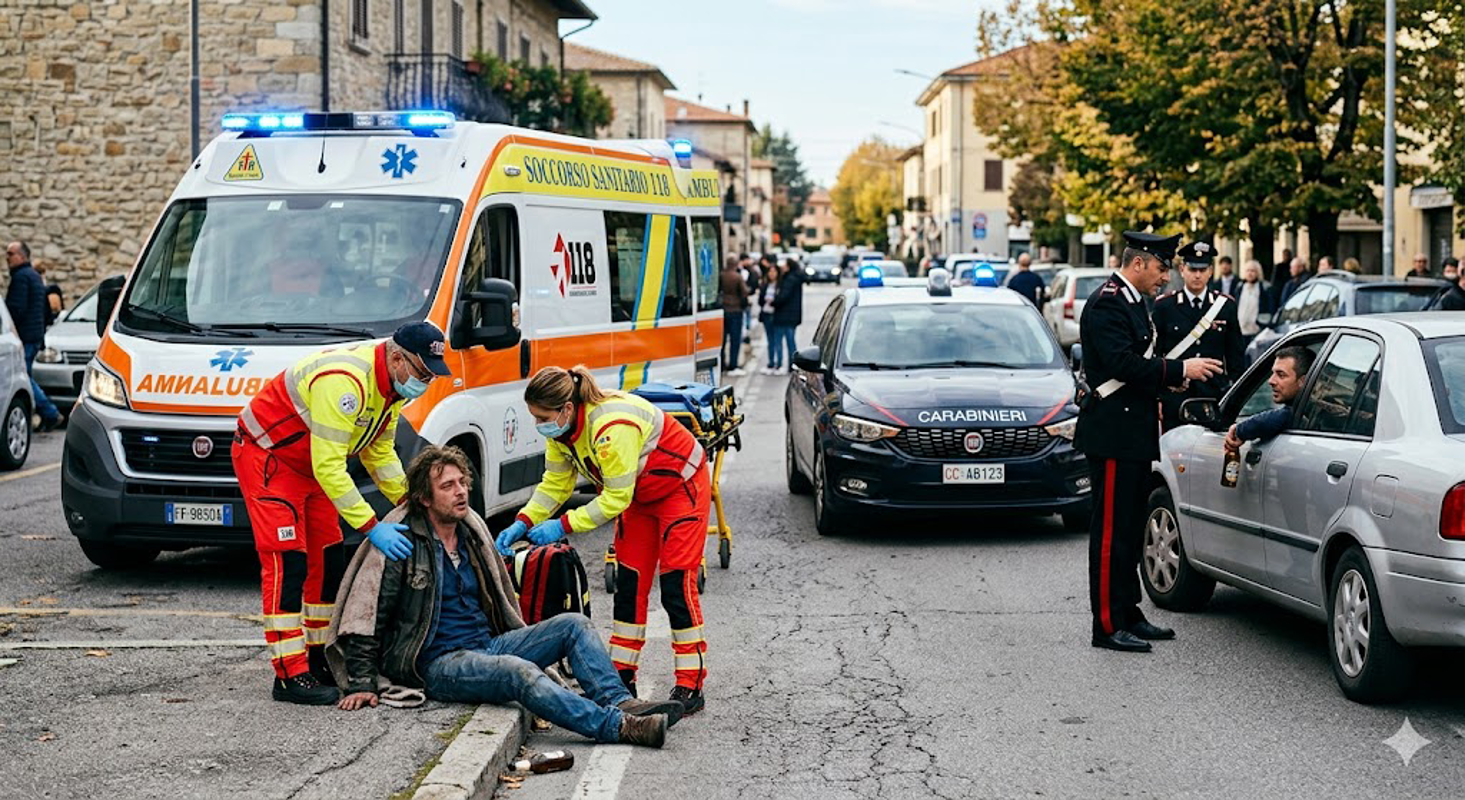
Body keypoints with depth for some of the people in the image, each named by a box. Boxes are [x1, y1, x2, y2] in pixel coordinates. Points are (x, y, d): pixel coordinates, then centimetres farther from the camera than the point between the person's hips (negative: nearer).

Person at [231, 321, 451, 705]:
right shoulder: (345, 381, -34)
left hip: (310, 465, 10)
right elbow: (329, 466, -35)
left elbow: (379, 451, 10)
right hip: (265, 455, -10)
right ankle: (290, 676, -15)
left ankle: (320, 657, 18)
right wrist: (372, 527, -34)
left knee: (328, 561, 9)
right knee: (287, 564, -15)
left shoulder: (391, 383, -3)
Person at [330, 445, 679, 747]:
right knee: (520, 672, -35)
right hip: (440, 664, -8)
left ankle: (620, 702, -31)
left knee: (574, 625, -10)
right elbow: (365, 614, -7)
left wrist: (531, 644, 21)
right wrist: (363, 683, -11)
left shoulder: (472, 532, 15)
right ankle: (618, 727, -47)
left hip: (488, 646, 8)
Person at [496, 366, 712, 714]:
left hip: (682, 487, -8)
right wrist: (523, 522, -15)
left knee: (676, 585, -11)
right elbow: (555, 483, -1)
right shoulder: (562, 427, -11)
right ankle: (622, 679, 10)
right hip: (639, 495, 8)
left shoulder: (611, 426, -38)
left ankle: (690, 687, -7)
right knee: (629, 584, 5)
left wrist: (564, 525, -32)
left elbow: (616, 497, -32)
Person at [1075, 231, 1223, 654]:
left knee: (1129, 527, 15)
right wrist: (1179, 370, -21)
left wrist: (1167, 376, 7)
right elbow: (1121, 363, -24)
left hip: (1133, 434, 11)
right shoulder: (1106, 303, -15)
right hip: (1113, 434, -11)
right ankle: (1108, 626, -4)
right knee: (1111, 530, -7)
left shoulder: (1132, 302, 18)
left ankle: (1128, 613, 22)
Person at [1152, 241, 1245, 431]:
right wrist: (1155, 398, -3)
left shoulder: (1226, 306, 8)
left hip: (1215, 397, 1)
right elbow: (1154, 354, 3)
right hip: (1174, 399, -1)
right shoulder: (1164, 306, 3)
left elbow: (1236, 356, 12)